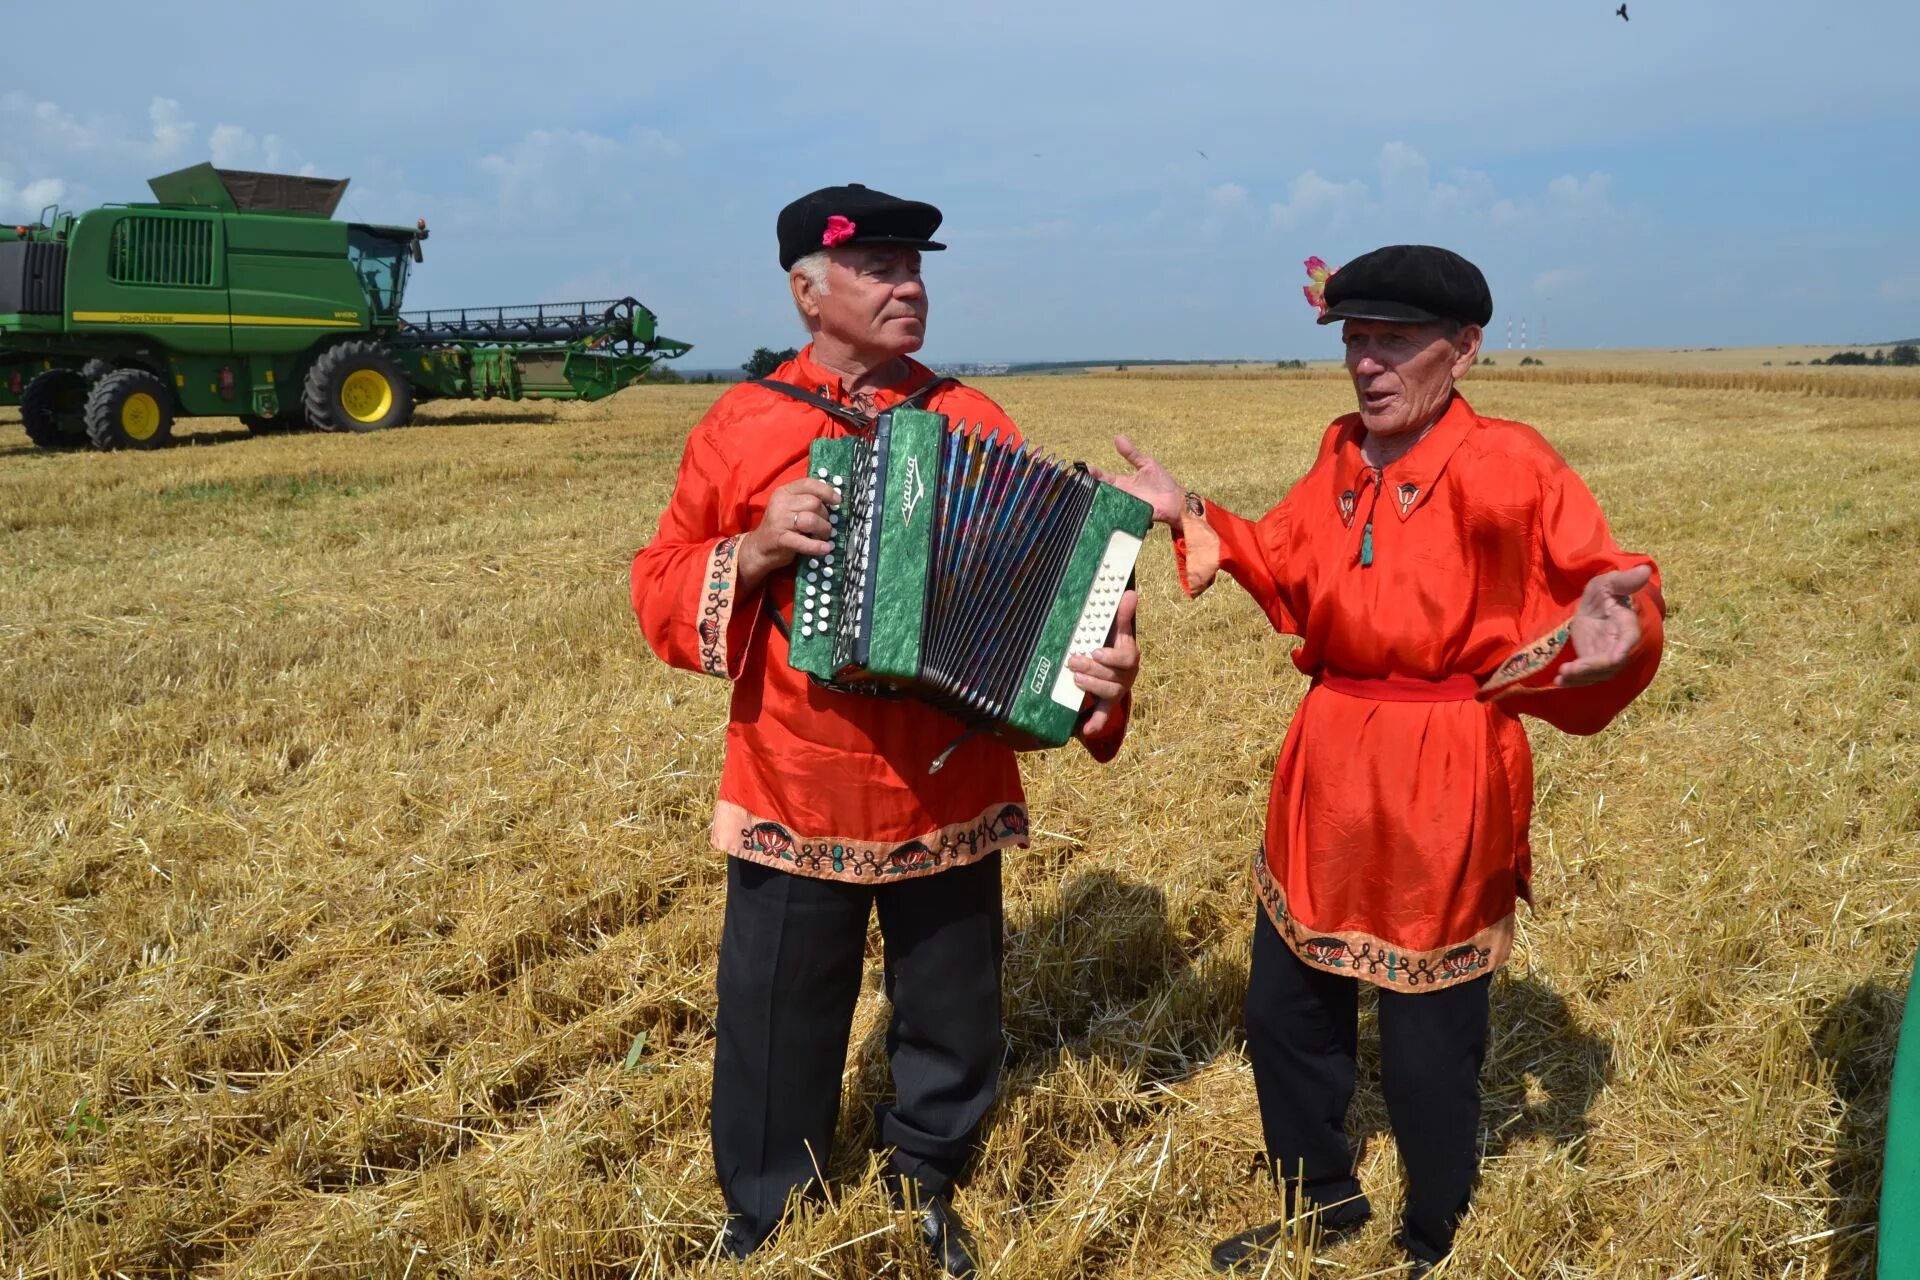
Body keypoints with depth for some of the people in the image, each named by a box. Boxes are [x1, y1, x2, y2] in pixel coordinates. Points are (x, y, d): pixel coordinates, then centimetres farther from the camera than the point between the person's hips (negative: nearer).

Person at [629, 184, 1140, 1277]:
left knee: (955, 1015, 17)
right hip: (798, 794, -1)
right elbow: (662, 593, 1)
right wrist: (753, 551, -18)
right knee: (779, 1031, 12)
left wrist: (1103, 654, -19)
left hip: (951, 791, 2)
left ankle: (927, 1188, 45)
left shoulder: (975, 421, 2)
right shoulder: (743, 427, -2)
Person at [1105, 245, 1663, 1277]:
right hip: (1328, 767, 7)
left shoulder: (1506, 467, -14)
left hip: (1442, 783, -7)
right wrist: (1191, 517, 9)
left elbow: (1605, 585, -15)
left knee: (1428, 1037, 7)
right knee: (1285, 1005, 18)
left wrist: (1607, 622, -37)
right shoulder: (1341, 456, 5)